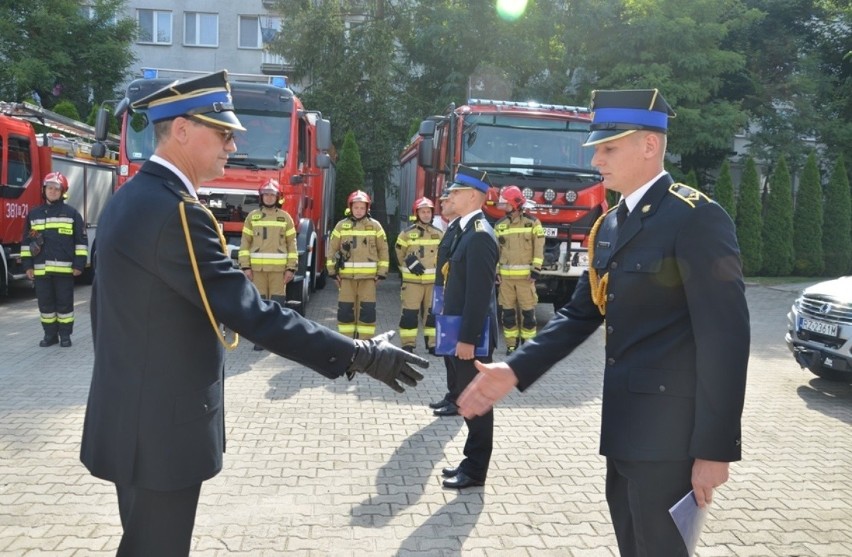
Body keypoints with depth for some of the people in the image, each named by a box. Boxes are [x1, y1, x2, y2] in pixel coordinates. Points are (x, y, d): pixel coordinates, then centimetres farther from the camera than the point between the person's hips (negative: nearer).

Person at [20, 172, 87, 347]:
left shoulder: (71, 213, 1)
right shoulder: (34, 214, 10)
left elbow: (81, 240, -1)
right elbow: (27, 241, 12)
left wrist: (79, 264, -7)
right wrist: (27, 265, 6)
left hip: (64, 268, -3)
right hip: (41, 269, 3)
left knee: (65, 303, 3)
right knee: (45, 303, 8)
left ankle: (65, 334, 13)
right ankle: (50, 334, 19)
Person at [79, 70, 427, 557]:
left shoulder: (129, 199, 8)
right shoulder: (176, 211, -23)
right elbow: (251, 313, -28)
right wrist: (359, 356, -25)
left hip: (130, 415, 10)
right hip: (162, 426, -9)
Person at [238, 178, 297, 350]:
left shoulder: (285, 217, 5)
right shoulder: (252, 216, 8)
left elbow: (292, 244, 4)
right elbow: (245, 242, 6)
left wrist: (291, 268, -2)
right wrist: (245, 266, -2)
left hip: (278, 268, -1)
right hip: (257, 268, 1)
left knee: (277, 304, 1)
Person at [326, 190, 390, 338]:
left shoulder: (375, 226, 4)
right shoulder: (341, 225, 6)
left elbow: (383, 250, 6)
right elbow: (332, 249, 8)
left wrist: (381, 273, 1)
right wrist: (332, 271, 3)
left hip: (368, 276, -1)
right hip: (346, 276, 1)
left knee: (367, 310, -2)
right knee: (345, 310, 2)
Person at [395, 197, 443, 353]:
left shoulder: (439, 234, 8)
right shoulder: (407, 233, -2)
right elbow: (399, 254, 6)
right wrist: (409, 264, -4)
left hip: (433, 281, 3)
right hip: (412, 280, -3)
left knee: (432, 313, 8)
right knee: (409, 313, -4)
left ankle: (432, 343, 17)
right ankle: (408, 344, 3)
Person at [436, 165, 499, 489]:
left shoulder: (480, 235, -17)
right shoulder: (467, 230, 14)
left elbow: (480, 293, -22)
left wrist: (467, 338, -22)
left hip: (472, 335, -10)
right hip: (462, 332, 10)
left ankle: (476, 470, 11)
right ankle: (472, 460, 27)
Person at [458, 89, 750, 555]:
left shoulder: (697, 218, -15)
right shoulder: (609, 226, 11)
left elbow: (725, 337, -19)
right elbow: (579, 314, 11)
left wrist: (714, 447, -19)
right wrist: (515, 370, -1)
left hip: (668, 429, -8)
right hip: (624, 424, 8)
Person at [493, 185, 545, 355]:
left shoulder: (533, 223, 1)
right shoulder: (499, 225, 11)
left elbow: (539, 248, -1)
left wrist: (536, 269, -8)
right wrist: (495, 272, 6)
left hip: (525, 275, -3)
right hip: (505, 276, 3)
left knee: (528, 311, -2)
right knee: (508, 311, 5)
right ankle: (511, 344, 13)